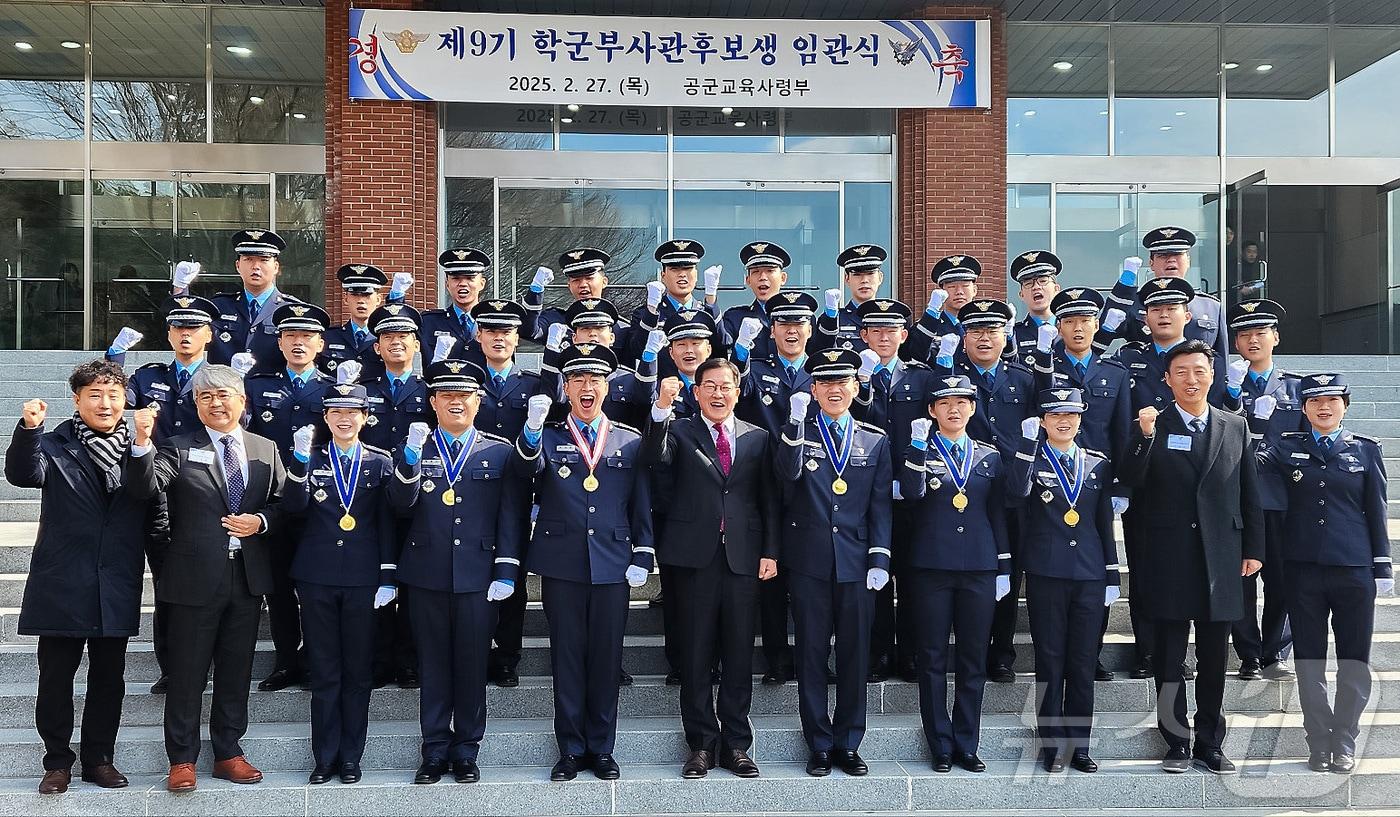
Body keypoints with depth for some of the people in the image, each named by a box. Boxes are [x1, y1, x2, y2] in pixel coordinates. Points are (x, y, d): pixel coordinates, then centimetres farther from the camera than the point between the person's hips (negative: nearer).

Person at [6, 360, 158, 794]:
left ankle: (99, 758, 25)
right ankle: (57, 761, 22)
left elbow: (145, 490, -15)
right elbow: (23, 474, -17)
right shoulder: (55, 444, 1)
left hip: (116, 585, 2)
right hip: (63, 583, -1)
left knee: (108, 678, 11)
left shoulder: (138, 445, 3)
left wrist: (141, 443, -34)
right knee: (55, 679, 6)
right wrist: (28, 428, -35)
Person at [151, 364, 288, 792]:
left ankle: (228, 752, 26)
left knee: (237, 670, 13)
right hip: (196, 576, -3)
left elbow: (282, 504, 10)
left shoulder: (266, 449, 9)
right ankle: (182, 758, 19)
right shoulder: (179, 447, -1)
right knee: (187, 671, 6)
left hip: (249, 577, 3)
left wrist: (260, 522, -9)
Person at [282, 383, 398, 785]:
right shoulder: (309, 460, 6)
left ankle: (350, 757, 17)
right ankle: (324, 757, 17)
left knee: (358, 672, 6)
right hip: (317, 577, 0)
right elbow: (294, 507, -10)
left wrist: (387, 579, -2)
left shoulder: (380, 462, 5)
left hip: (362, 578, 0)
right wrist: (300, 460, -22)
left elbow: (387, 524, 3)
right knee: (324, 672, 7)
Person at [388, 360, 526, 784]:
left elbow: (512, 515, 1)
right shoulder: (414, 450, 8)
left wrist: (507, 571, -5)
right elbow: (400, 505, -6)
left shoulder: (501, 451, 4)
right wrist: (410, 459, -21)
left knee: (472, 665, 6)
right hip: (427, 574, 1)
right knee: (433, 665, 9)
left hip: (478, 575, -1)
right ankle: (435, 751, 20)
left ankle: (466, 750, 20)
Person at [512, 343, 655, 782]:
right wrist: (532, 429, -34)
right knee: (567, 657, 6)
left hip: (613, 564, 1)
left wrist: (643, 556, 1)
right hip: (561, 564, 0)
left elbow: (642, 505, 8)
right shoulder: (547, 437, 5)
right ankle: (571, 749, 18)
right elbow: (524, 469, -17)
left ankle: (602, 748, 20)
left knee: (607, 658, 6)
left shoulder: (630, 441, 7)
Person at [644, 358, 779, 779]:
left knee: (739, 654, 6)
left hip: (744, 557, 2)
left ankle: (735, 744, 17)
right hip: (695, 556, -1)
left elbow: (768, 500, 9)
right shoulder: (679, 431, 6)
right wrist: (662, 409, -28)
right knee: (695, 655, 4)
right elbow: (654, 458, -16)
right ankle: (701, 744, 15)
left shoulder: (757, 438, 11)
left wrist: (770, 551, 1)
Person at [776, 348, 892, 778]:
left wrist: (880, 558, -1)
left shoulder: (875, 440, 9)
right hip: (809, 560, -1)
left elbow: (880, 505, 7)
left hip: (856, 561, 2)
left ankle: (848, 743, 20)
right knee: (811, 653, 5)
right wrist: (796, 423, -26)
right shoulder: (798, 431, 4)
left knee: (855, 654, 7)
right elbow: (788, 473, -16)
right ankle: (819, 745, 16)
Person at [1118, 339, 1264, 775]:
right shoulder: (1152, 425, 1)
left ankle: (1210, 744, 21)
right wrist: (1144, 435, -24)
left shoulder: (1236, 427, 9)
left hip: (1221, 558, 2)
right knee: (1169, 660, 5)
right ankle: (1177, 743, 16)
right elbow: (1130, 480, -11)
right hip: (1169, 559, -2)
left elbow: (1249, 493, 11)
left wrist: (1253, 548, 7)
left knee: (1214, 660, 9)